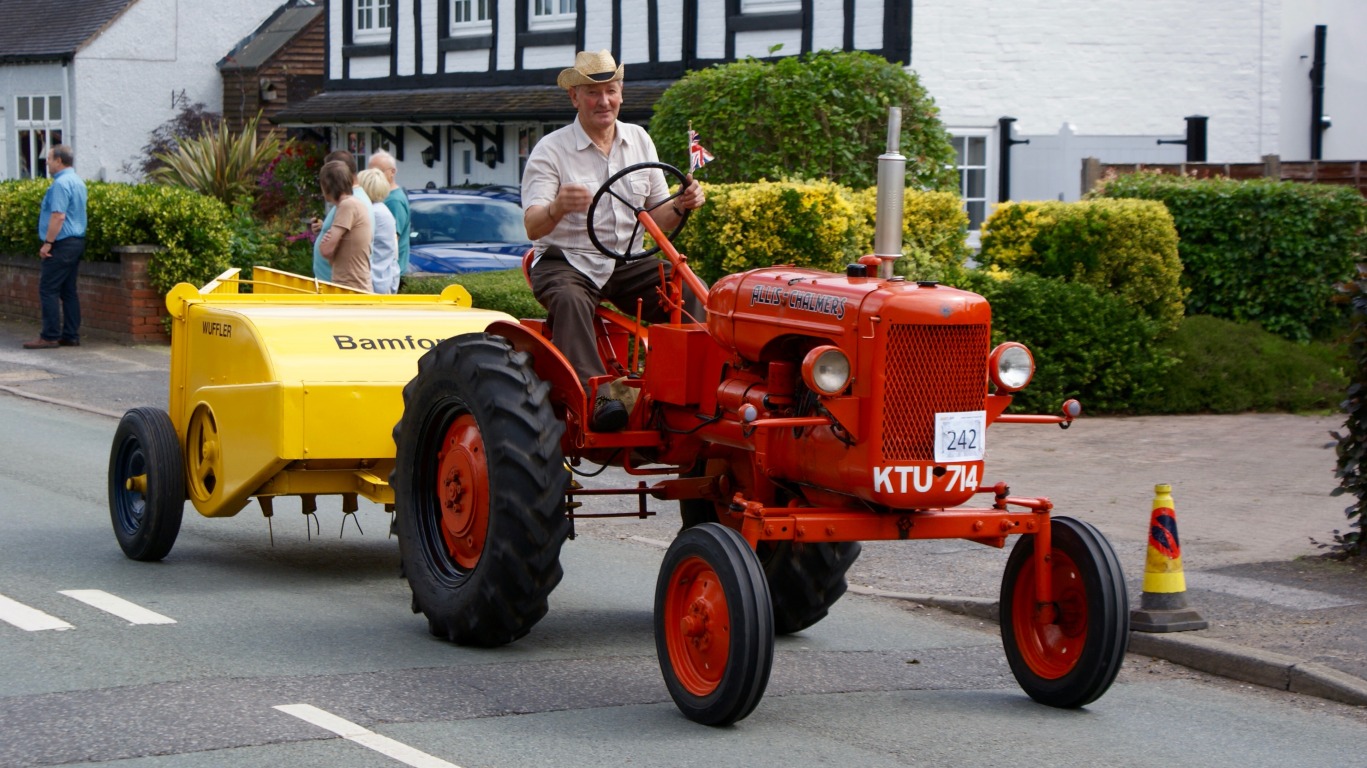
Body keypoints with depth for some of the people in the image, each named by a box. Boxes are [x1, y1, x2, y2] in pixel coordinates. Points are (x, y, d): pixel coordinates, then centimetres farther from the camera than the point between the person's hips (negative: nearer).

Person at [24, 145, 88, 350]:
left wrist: (48, 243, -19)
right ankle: (71, 336, 11)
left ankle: (50, 336, -7)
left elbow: (58, 216, -23)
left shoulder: (61, 184, -17)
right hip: (77, 242, 10)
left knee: (48, 290, -6)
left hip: (62, 244, -10)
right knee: (68, 291, 11)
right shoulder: (78, 182, 14)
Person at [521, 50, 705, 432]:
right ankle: (595, 396, -47)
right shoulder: (550, 150, -6)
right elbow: (533, 228, -17)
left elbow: (656, 219, 12)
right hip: (566, 261, -4)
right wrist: (557, 208, -40)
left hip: (627, 262, 4)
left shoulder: (639, 140, 10)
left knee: (694, 293, -23)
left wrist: (680, 206, -11)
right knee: (569, 300, -38)